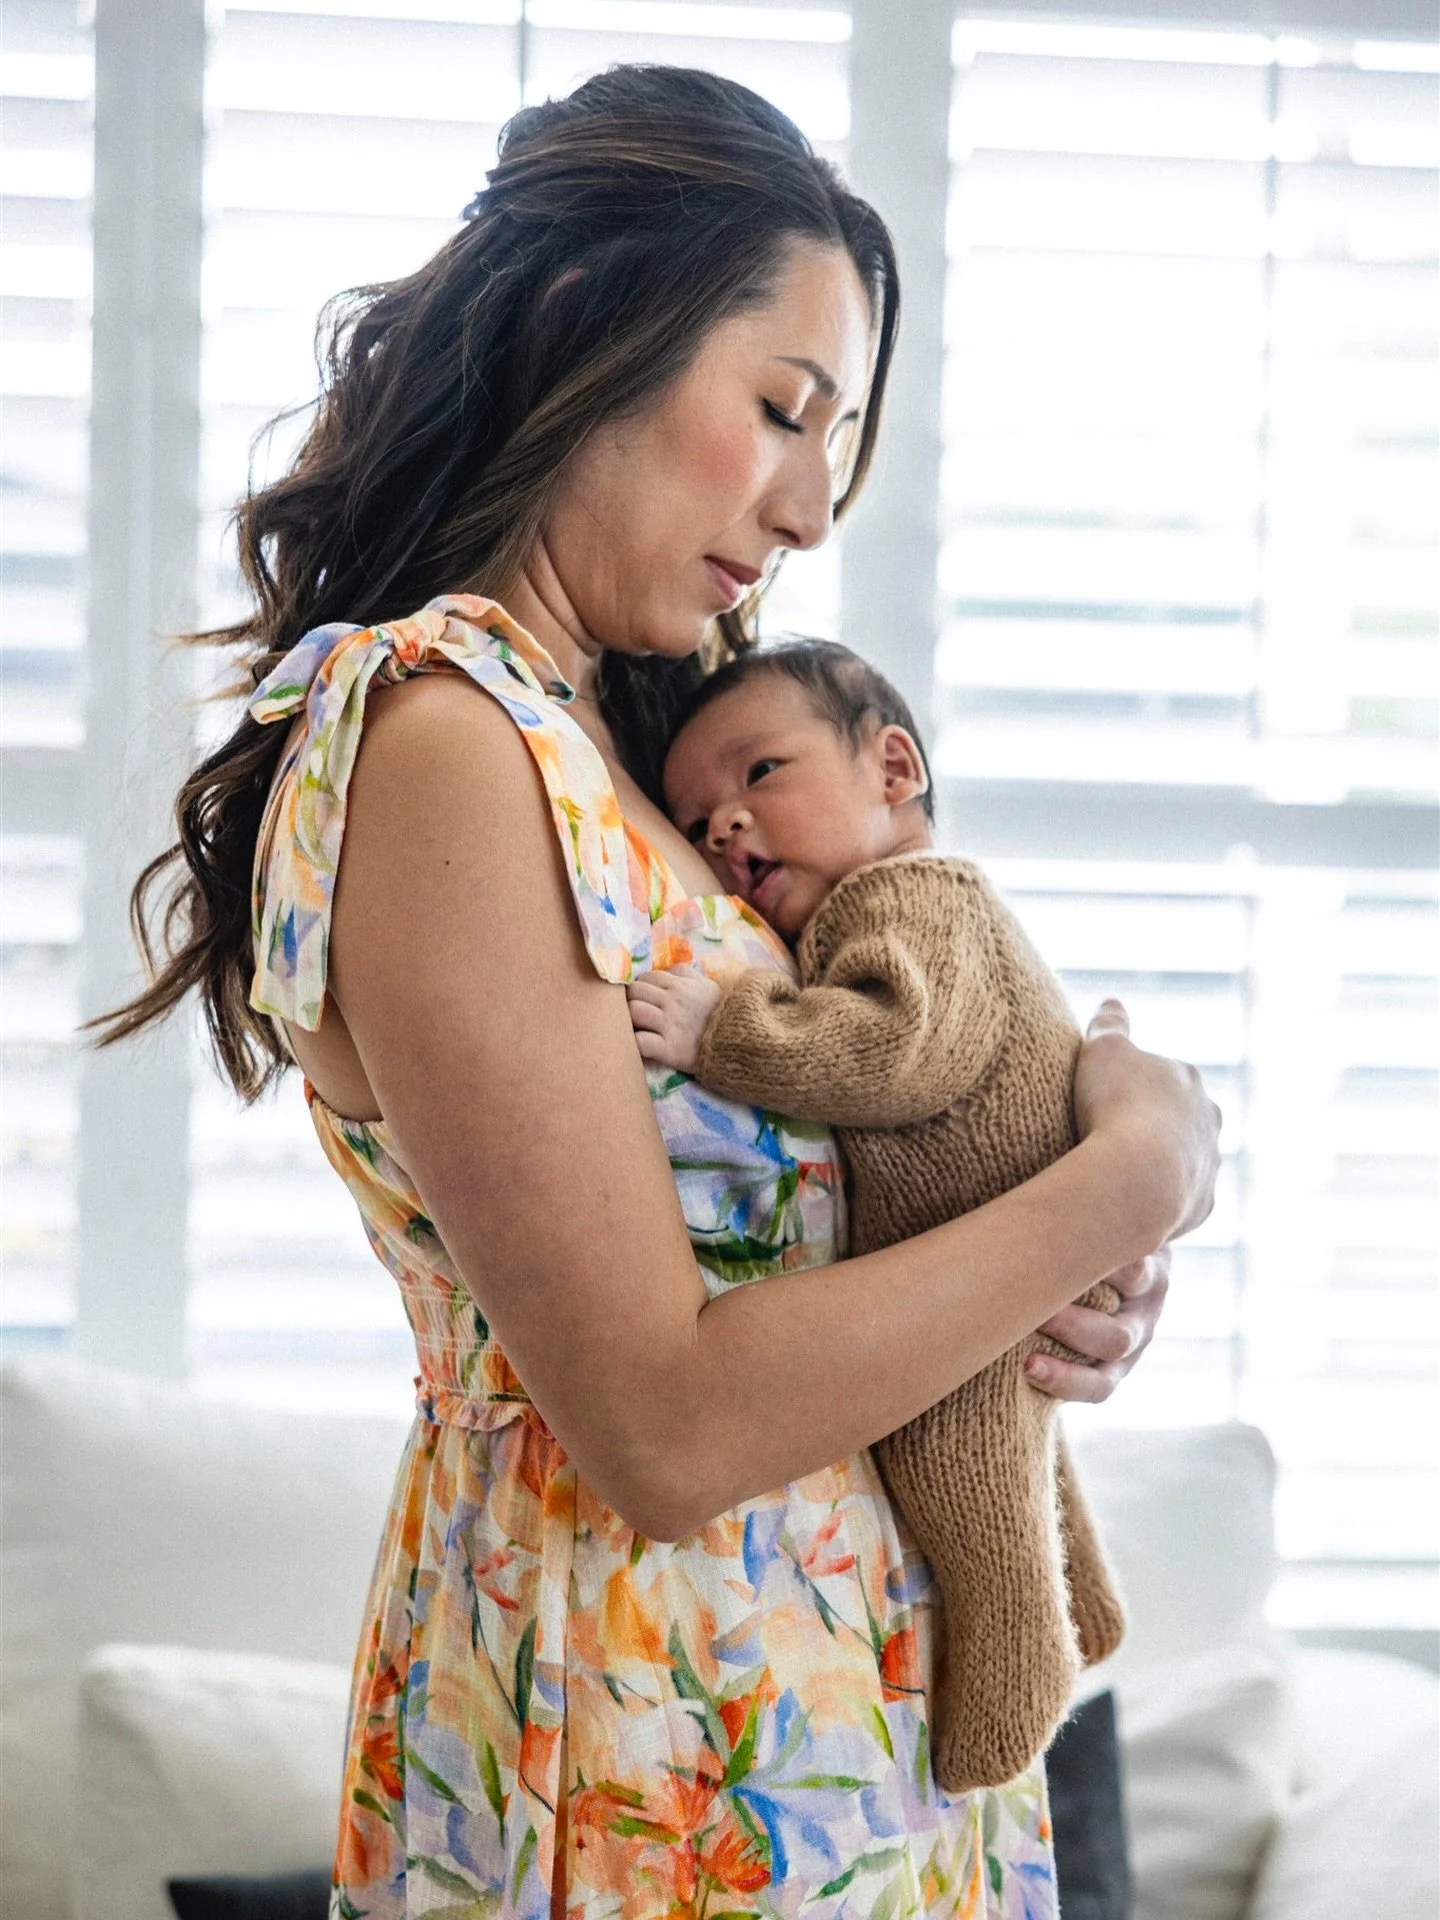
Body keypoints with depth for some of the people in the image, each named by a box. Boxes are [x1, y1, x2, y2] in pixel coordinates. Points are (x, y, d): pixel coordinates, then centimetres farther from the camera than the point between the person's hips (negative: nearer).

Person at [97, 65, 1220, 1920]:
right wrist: (1133, 1178, -15)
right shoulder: (434, 737, -19)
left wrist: (1060, 1286, -6)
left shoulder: (593, 727, 10)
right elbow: (664, 1423, -23)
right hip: (664, 1766, -9)